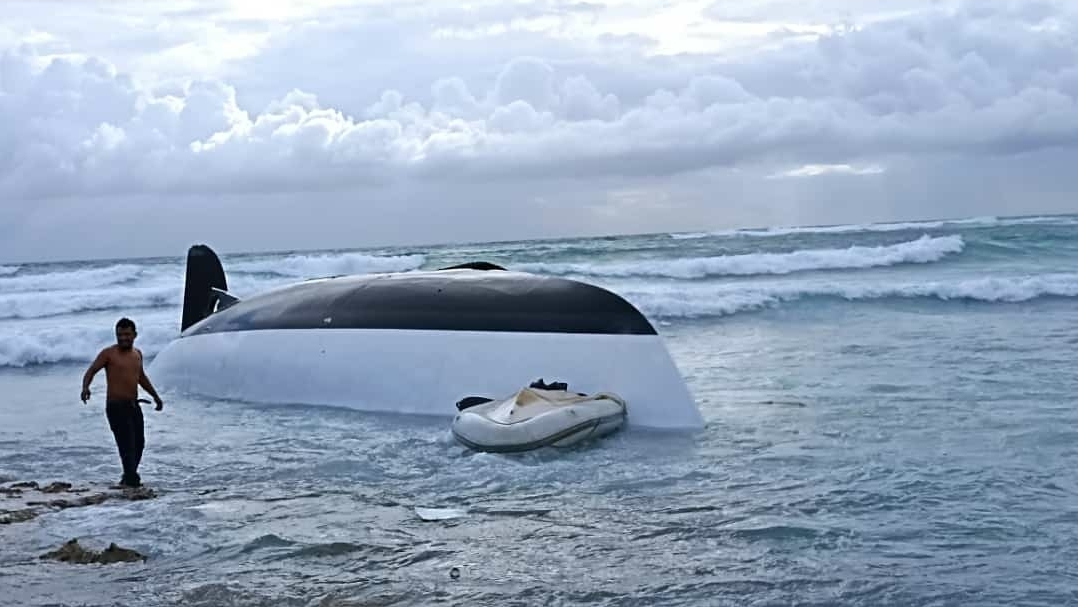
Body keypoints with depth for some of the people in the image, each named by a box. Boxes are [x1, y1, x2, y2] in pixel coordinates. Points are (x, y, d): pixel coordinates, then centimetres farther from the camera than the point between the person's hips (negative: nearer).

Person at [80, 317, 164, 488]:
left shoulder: (137, 354, 14)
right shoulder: (108, 354, -5)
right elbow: (91, 371, -10)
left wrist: (155, 395, 34)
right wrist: (85, 387, -30)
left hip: (134, 405, 7)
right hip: (116, 407, -7)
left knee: (139, 443, 11)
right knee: (127, 443, -16)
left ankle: (129, 478, 23)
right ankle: (132, 478, -20)